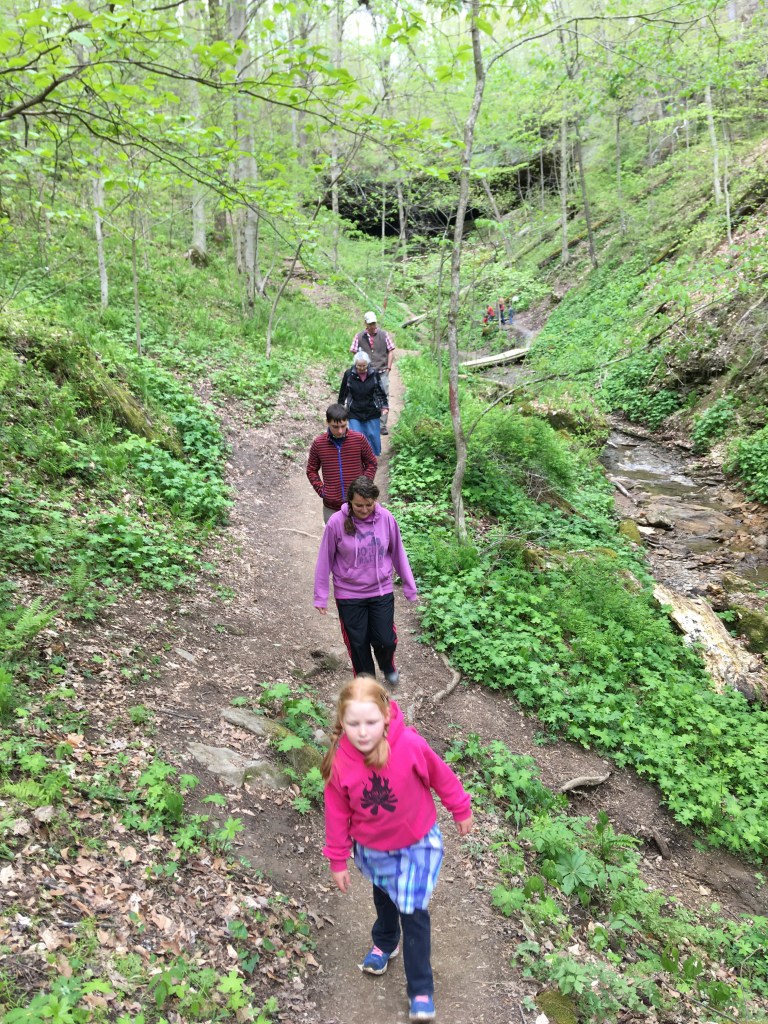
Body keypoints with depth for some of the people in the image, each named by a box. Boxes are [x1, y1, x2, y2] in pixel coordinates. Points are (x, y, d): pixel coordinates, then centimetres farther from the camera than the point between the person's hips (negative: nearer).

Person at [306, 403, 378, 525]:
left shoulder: (359, 439, -7)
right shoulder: (318, 444, -4)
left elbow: (371, 463, 6)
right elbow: (312, 470, 9)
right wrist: (321, 490, -2)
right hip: (331, 507, 1)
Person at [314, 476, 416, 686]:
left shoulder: (386, 518, -12)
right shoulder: (336, 523, -18)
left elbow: (398, 553, 0)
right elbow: (325, 559, -7)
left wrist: (409, 586, 6)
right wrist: (321, 596, -1)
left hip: (382, 592, 1)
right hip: (349, 596, -1)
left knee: (386, 640, 6)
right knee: (358, 644, 9)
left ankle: (388, 667, 42)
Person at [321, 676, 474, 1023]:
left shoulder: (410, 745, -34)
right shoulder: (339, 763, -27)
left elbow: (441, 776, -15)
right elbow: (337, 814, -11)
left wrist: (461, 810, 0)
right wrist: (338, 860, -1)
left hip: (417, 844, -2)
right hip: (372, 849, 3)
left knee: (413, 914, 3)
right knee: (384, 899, 29)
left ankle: (421, 991, 23)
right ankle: (384, 943, 58)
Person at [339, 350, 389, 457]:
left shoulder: (374, 374, -5)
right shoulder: (349, 374, -8)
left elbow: (381, 392, 6)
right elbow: (343, 393, 4)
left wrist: (384, 406, -1)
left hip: (372, 413, 1)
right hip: (354, 413, -1)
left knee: (373, 436, 7)